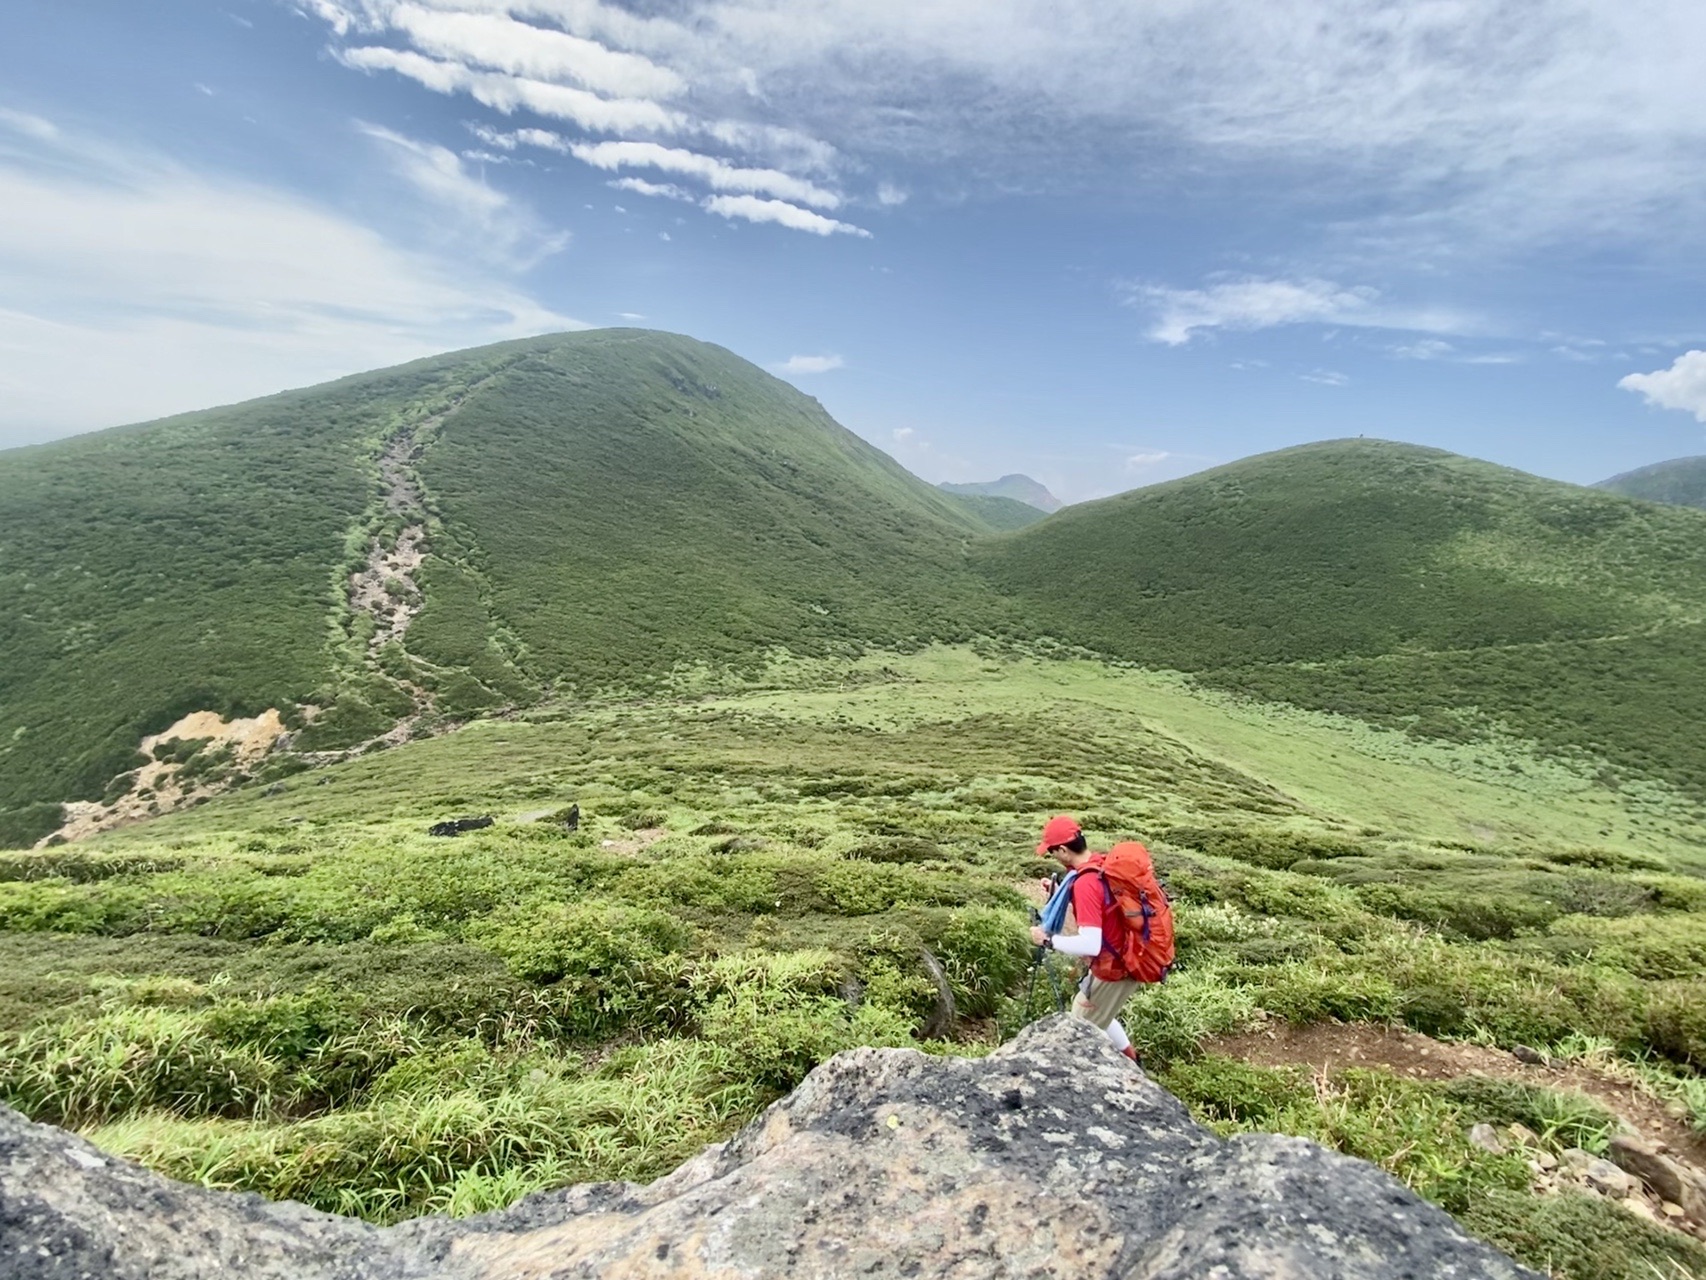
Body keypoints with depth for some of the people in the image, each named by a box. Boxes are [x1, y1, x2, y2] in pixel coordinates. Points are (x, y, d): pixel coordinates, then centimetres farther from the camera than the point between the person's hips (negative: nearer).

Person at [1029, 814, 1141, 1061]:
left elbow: (1090, 944, -36)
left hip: (1115, 967, -9)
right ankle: (1130, 1060, 45)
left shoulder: (1086, 883, -30)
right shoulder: (1104, 862, -3)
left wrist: (1048, 940, -23)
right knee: (1095, 1014, 29)